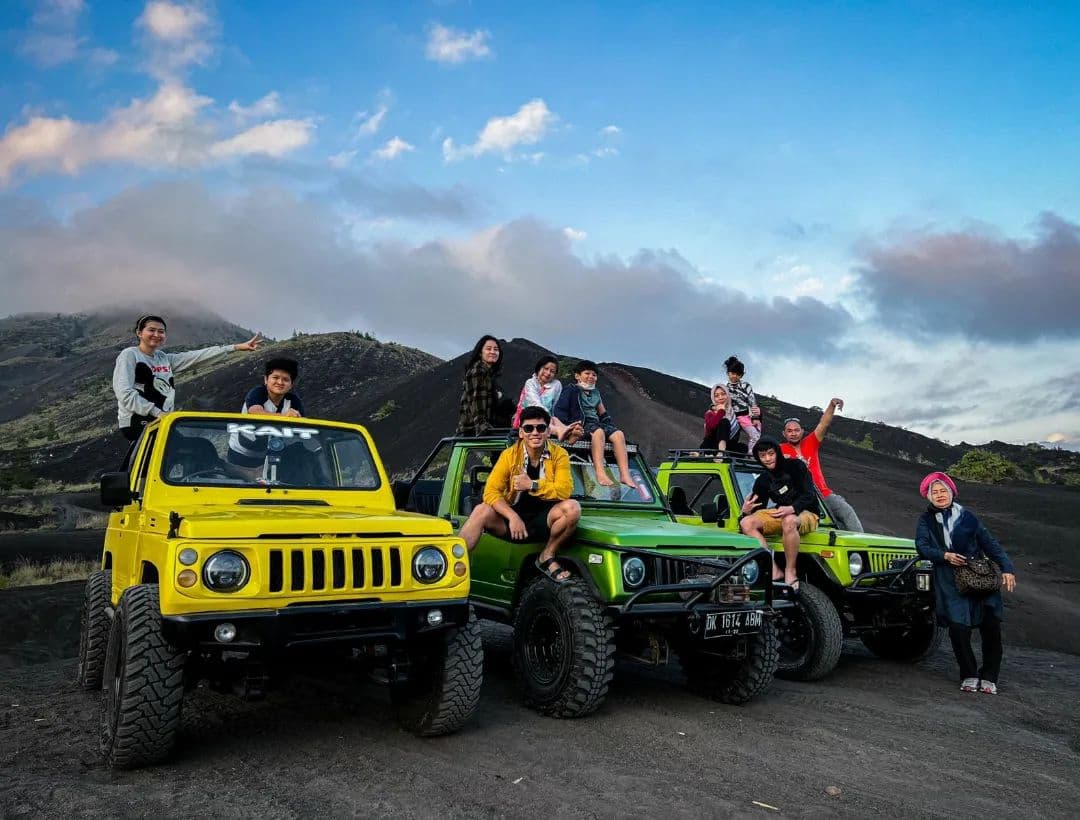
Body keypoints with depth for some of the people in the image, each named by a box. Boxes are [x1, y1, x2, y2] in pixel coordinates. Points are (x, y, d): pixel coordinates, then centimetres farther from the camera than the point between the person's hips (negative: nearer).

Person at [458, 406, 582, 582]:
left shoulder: (559, 454, -5)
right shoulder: (509, 455, -5)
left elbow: (565, 490, -19)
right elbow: (491, 491, -14)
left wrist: (532, 485, -27)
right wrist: (513, 517, -27)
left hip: (544, 521, 0)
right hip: (513, 516, 1)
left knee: (572, 507, -29)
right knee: (481, 511, -26)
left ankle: (547, 557, -9)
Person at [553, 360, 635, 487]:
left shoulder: (595, 393, 26)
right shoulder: (572, 390, 5)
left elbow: (603, 414, 30)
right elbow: (559, 410, -6)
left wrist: (611, 426, 13)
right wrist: (566, 427, -21)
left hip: (596, 423, 6)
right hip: (581, 425, -6)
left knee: (618, 434, -21)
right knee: (598, 432, -37)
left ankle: (625, 475, -33)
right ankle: (600, 473, -49)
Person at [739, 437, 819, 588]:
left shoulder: (795, 466, -4)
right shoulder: (762, 481, 11)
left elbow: (809, 495, -14)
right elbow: (758, 510, 9)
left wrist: (791, 509, -34)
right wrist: (746, 512, -17)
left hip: (807, 514, -5)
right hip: (781, 516, 5)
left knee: (789, 521, -42)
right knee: (746, 523, -20)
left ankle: (790, 572, -29)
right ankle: (774, 570, -25)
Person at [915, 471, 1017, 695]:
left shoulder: (967, 517, 10)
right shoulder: (925, 521, 10)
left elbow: (989, 543, 7)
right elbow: (922, 546, -2)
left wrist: (1007, 568, -3)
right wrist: (944, 555, -18)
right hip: (951, 584, -1)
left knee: (991, 627, -3)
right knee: (958, 628, -10)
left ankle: (988, 677, 13)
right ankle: (969, 675, 11)